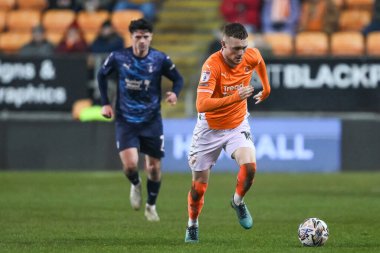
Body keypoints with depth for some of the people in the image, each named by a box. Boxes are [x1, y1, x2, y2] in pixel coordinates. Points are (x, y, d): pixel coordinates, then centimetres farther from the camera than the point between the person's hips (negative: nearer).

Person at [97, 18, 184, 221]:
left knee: (154, 167, 4)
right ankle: (135, 185, 19)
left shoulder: (160, 59, -9)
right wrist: (105, 103, 3)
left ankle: (151, 206, 29)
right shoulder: (118, 58, -8)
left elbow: (178, 79, 4)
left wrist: (174, 93, -19)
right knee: (130, 164, -18)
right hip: (125, 120, -1)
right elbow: (101, 75, 10)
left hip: (152, 121, 1)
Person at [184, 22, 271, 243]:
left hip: (237, 125, 3)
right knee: (199, 185, 6)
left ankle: (238, 202, 7)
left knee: (249, 166, -24)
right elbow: (202, 104, -40)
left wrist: (266, 88, 25)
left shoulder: (252, 56, -13)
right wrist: (235, 97, -49)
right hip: (210, 128, -3)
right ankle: (192, 225, 33)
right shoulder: (212, 65, -29)